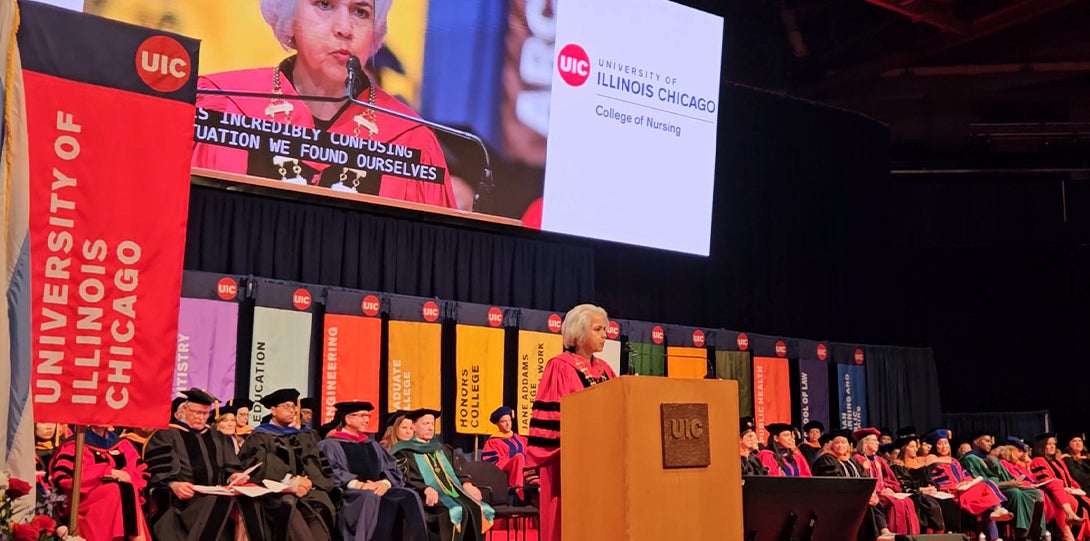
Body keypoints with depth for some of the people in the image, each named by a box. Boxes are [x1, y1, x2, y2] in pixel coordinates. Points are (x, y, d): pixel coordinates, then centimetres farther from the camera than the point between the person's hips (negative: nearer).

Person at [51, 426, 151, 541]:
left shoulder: (123, 445, 21)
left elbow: (141, 473, 15)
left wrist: (128, 478, -9)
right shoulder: (74, 445, 7)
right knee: (120, 490, -32)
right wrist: (108, 472, -12)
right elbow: (62, 479, -9)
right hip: (89, 499, -3)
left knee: (127, 490, -30)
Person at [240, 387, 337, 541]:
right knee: (288, 505, -38)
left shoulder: (306, 437, 26)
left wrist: (308, 482, -11)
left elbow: (316, 465, 12)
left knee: (322, 503, -31)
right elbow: (259, 466, -4)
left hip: (305, 488, 3)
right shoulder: (260, 436, 13)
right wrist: (289, 480, -17)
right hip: (274, 490, -3)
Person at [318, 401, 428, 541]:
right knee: (373, 499, -39)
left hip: (378, 490, 5)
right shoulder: (330, 445, 9)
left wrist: (385, 483, -8)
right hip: (350, 493, -5)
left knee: (409, 496, -25)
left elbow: (392, 470, 16)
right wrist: (358, 484, -22)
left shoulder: (373, 445, 27)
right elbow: (331, 473, -8)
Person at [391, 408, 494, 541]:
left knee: (477, 509, -24)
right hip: (431, 497, -6)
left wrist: (466, 484, -1)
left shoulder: (443, 449, 27)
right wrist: (426, 489, -23)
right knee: (457, 511, -35)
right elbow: (405, 480, -6)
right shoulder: (405, 452, 7)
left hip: (454, 491, 6)